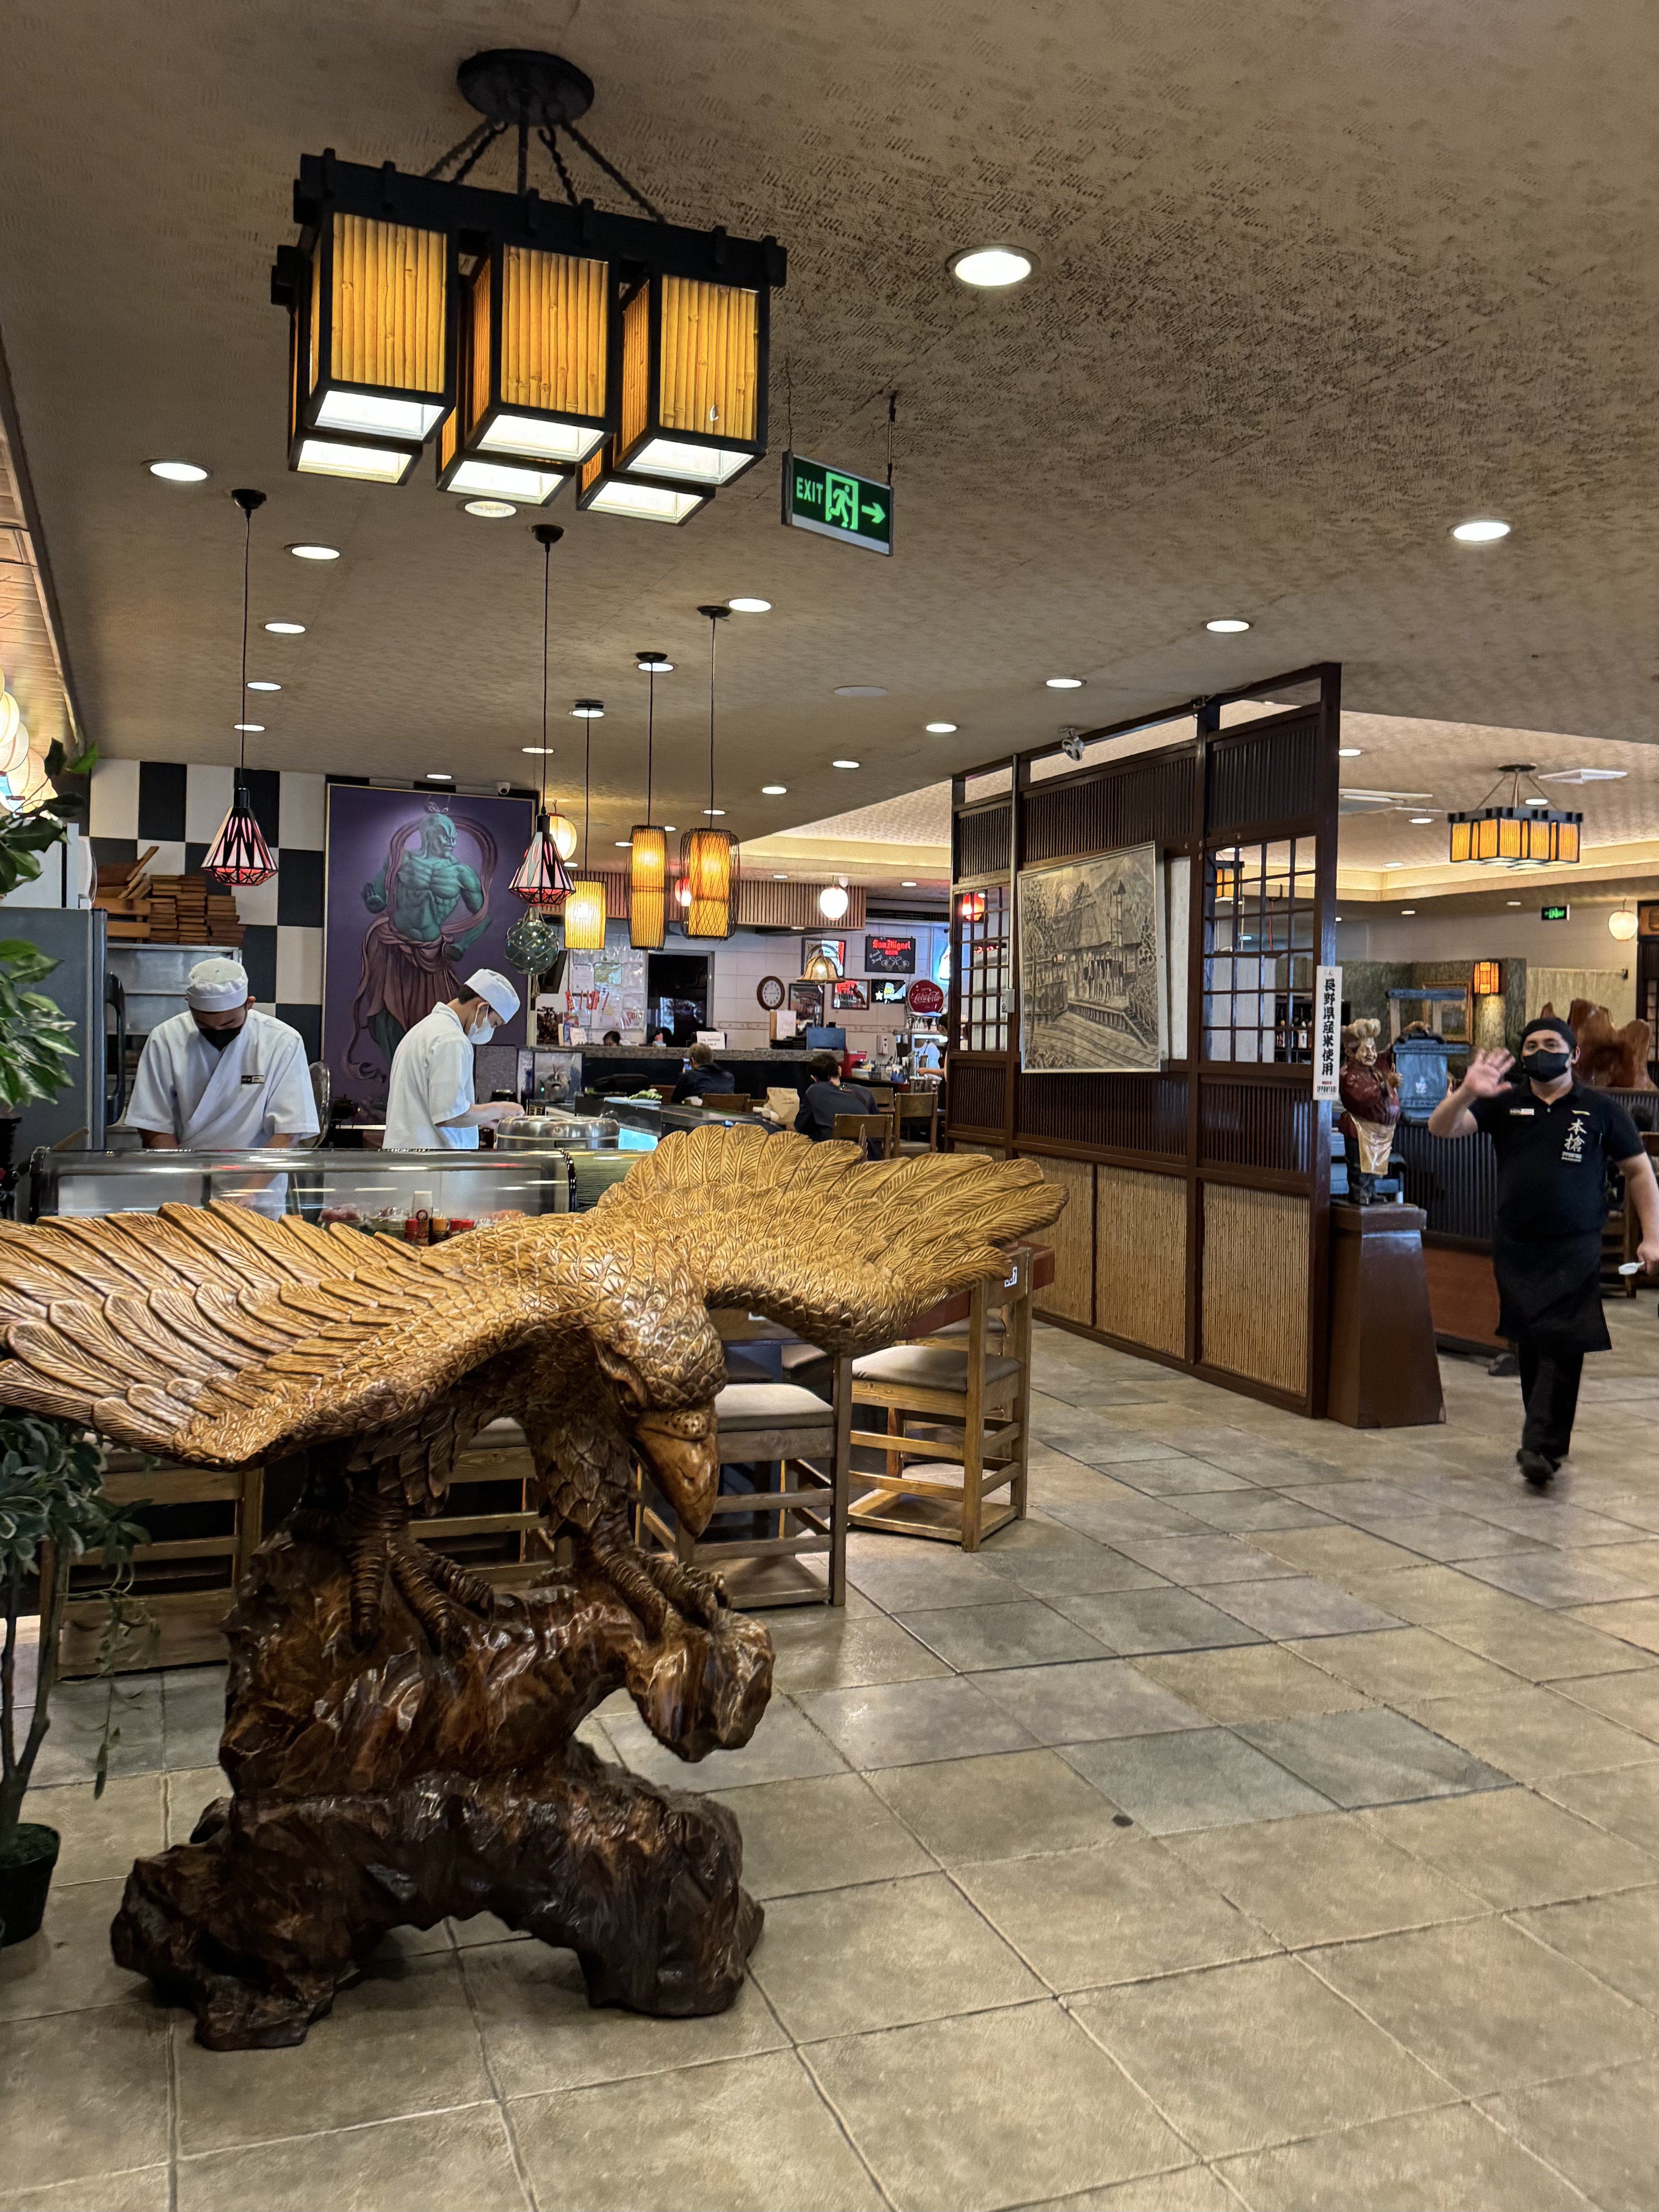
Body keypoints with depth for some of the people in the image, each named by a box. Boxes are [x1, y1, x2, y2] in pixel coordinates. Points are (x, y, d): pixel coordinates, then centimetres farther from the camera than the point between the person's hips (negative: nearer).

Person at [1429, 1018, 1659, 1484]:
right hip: (1515, 1248, 3)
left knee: (1562, 1346, -12)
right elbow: (1442, 1128, -3)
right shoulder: (1504, 1104, 7)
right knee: (1530, 1344, 9)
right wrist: (1467, 1093, -23)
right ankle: (1547, 1436, 22)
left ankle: (1541, 1447, -14)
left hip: (1576, 1251, -3)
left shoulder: (1601, 1110, 3)